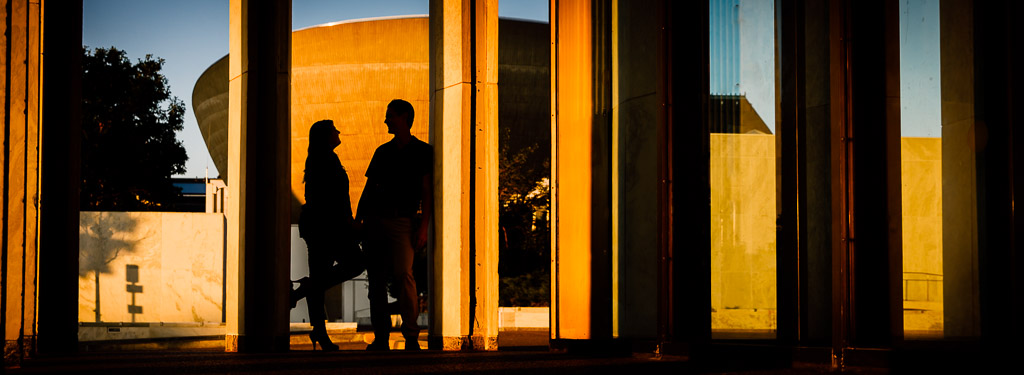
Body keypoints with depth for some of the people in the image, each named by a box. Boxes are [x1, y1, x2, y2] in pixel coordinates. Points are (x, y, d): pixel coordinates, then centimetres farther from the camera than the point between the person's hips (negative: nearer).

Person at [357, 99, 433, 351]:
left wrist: (423, 226, -11)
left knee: (403, 274, -19)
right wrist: (359, 219, 10)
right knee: (376, 278, 3)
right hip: (375, 220, 5)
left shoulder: (422, 151, 3)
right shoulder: (382, 151, 18)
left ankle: (411, 336, -14)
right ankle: (381, 337, 9)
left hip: (402, 221, -5)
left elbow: (427, 191, -2)